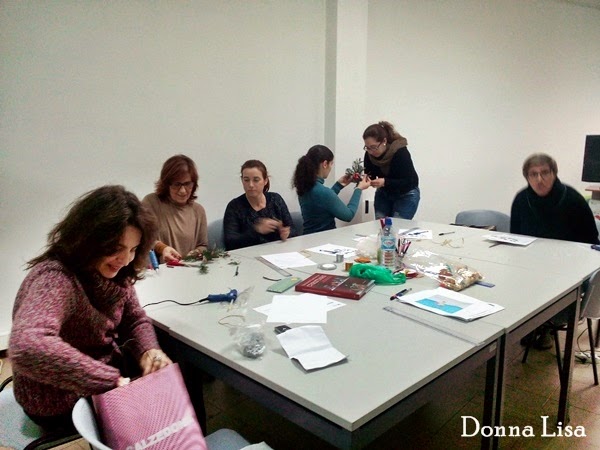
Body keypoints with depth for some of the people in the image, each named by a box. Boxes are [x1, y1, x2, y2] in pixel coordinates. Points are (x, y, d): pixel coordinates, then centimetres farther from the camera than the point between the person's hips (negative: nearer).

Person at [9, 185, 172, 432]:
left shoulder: (113, 272, -6)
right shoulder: (55, 279, -31)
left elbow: (134, 319, 3)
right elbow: (27, 348, -47)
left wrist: (148, 350, -19)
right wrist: (111, 381, -42)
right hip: (64, 402, -7)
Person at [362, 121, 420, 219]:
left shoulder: (401, 152, -29)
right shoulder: (369, 154, -16)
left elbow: (407, 182, -29)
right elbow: (370, 176, -5)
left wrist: (385, 182, -43)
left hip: (406, 194, -5)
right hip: (384, 193, 5)